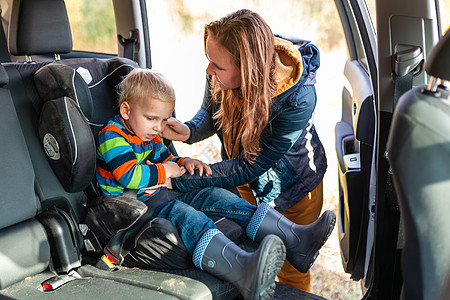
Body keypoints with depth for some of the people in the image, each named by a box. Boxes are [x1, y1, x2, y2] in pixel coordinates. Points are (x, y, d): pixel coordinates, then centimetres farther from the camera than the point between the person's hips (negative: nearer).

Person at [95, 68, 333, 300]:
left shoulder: (151, 136, 16)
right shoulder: (112, 136, -13)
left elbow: (166, 160, 28)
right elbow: (130, 176, -25)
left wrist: (184, 163, 5)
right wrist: (165, 172, -12)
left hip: (159, 195, 9)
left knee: (215, 196, -6)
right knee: (182, 213, -36)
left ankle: (295, 239, -15)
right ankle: (243, 270, -65)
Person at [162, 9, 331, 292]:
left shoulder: (298, 98, -38)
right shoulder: (221, 74, -24)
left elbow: (248, 167, -34)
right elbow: (211, 114, -1)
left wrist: (176, 180, -35)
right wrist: (188, 131, -26)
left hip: (292, 185, -4)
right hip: (246, 182, 4)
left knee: (291, 270, 15)